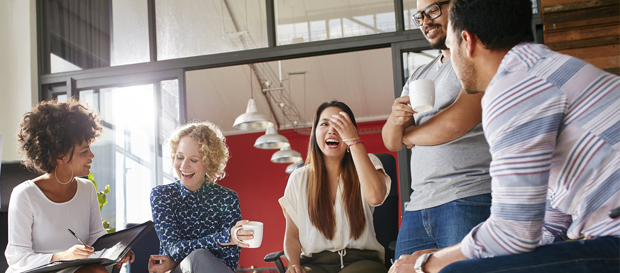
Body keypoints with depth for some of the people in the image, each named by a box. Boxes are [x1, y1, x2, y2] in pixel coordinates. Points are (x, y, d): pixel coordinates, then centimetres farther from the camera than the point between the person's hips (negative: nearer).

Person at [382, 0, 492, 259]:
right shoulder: (418, 77, 22)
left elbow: (455, 123, -13)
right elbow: (391, 142, 17)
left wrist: (410, 136, 6)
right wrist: (395, 119, -7)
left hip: (470, 201, -7)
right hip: (418, 206, 7)